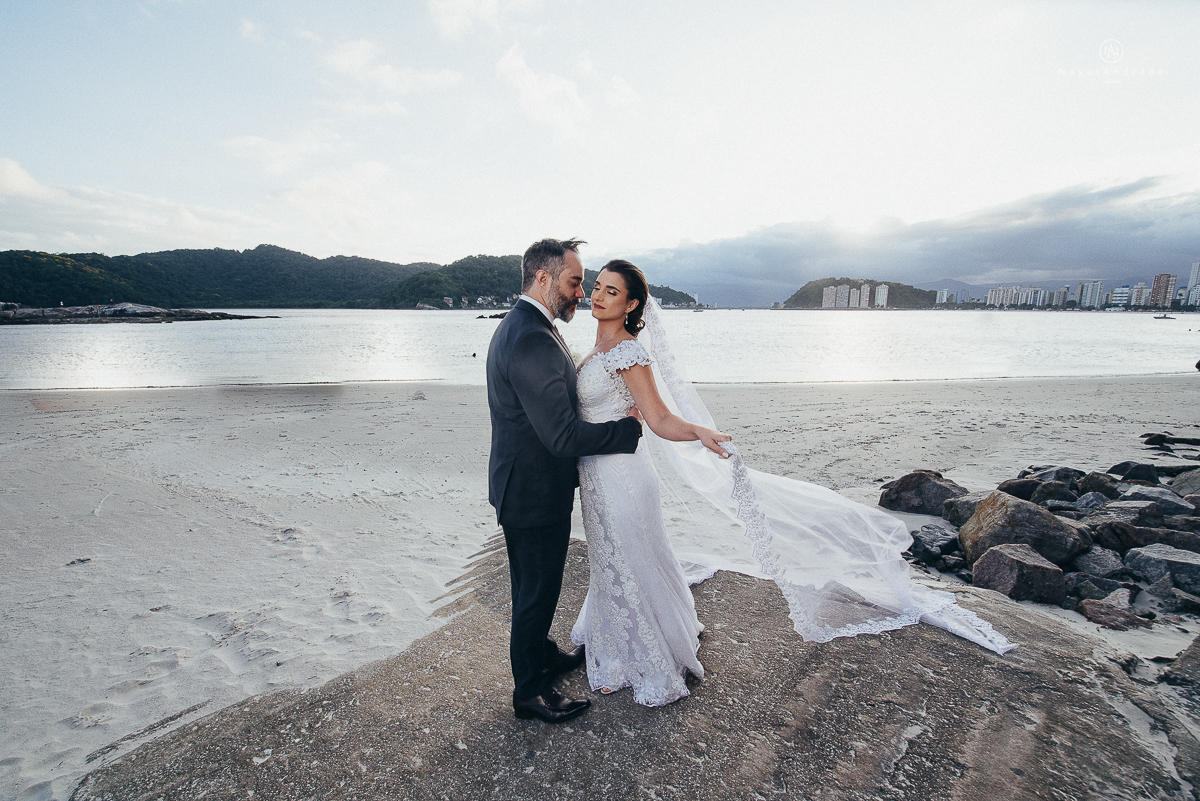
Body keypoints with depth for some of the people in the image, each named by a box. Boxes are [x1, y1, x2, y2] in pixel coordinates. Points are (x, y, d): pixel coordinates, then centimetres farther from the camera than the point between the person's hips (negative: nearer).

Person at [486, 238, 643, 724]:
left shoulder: (517, 328, 8)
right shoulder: (533, 341, -28)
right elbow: (563, 436, -29)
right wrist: (633, 425, -20)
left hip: (525, 482, 10)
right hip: (534, 492, -10)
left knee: (537, 587, 27)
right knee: (536, 591, 10)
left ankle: (541, 655, 49)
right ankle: (530, 692, 31)